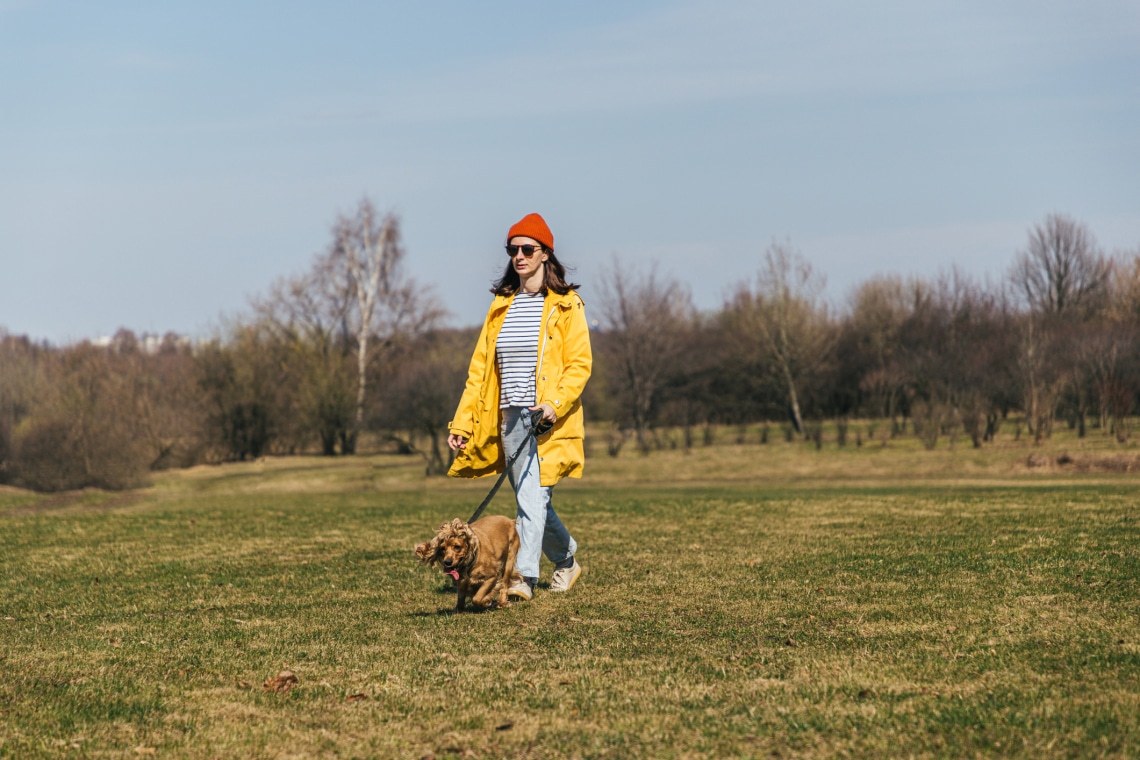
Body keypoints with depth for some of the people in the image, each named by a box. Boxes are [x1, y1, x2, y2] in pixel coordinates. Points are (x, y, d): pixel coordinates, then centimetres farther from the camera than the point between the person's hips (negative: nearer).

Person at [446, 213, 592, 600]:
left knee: (532, 496, -16)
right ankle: (566, 561, 32)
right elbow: (480, 367, 12)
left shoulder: (565, 304, -1)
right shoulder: (501, 305, 14)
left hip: (548, 420, -5)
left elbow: (580, 364, -6)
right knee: (531, 499, 12)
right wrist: (462, 421, 5)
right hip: (509, 419, 6)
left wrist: (556, 403, -22)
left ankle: (524, 578, -19)